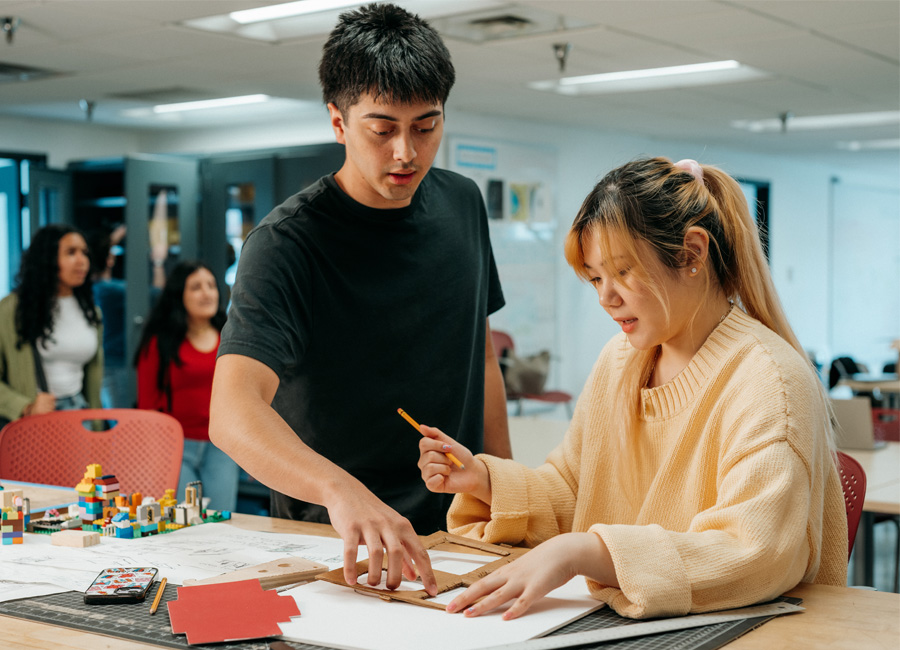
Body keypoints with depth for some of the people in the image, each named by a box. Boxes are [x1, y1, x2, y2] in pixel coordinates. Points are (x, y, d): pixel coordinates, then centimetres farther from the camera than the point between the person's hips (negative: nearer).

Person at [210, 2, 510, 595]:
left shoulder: (462, 203, 5)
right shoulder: (285, 245, -15)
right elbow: (233, 413, -28)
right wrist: (341, 492, -45)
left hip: (460, 525, 4)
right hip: (331, 540, -4)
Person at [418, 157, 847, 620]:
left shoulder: (768, 382, -17)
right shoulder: (619, 358, 9)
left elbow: (756, 557, -29)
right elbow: (571, 493, 16)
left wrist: (582, 552, -35)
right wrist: (483, 479, -2)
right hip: (613, 624, 6)